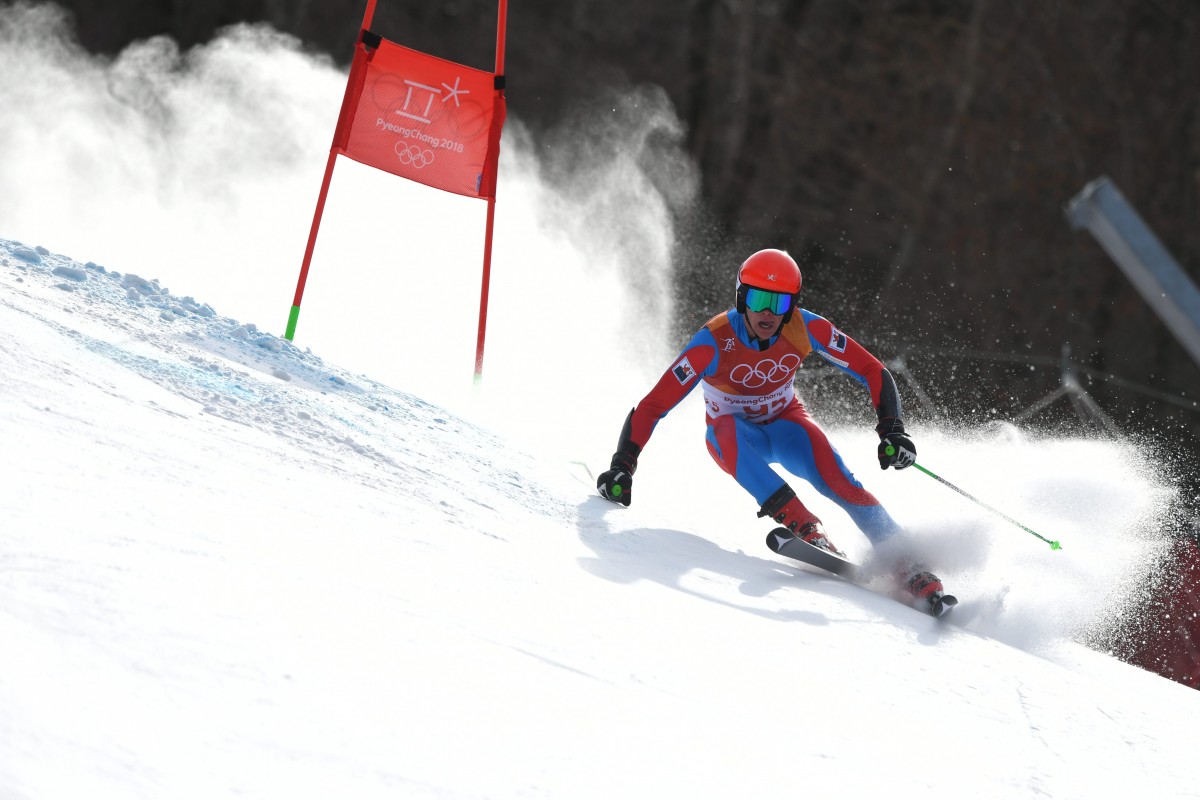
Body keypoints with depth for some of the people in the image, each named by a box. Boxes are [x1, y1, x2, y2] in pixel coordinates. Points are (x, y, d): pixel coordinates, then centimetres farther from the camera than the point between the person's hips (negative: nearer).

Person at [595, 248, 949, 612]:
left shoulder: (806, 329, -21)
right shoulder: (714, 343, -28)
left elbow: (873, 373, -15)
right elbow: (653, 406, -25)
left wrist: (893, 432, -28)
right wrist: (621, 467, -32)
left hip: (785, 421, 2)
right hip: (732, 433, -1)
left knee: (833, 475, -28)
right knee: (728, 427, -37)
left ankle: (906, 564, -29)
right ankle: (802, 526, -44)